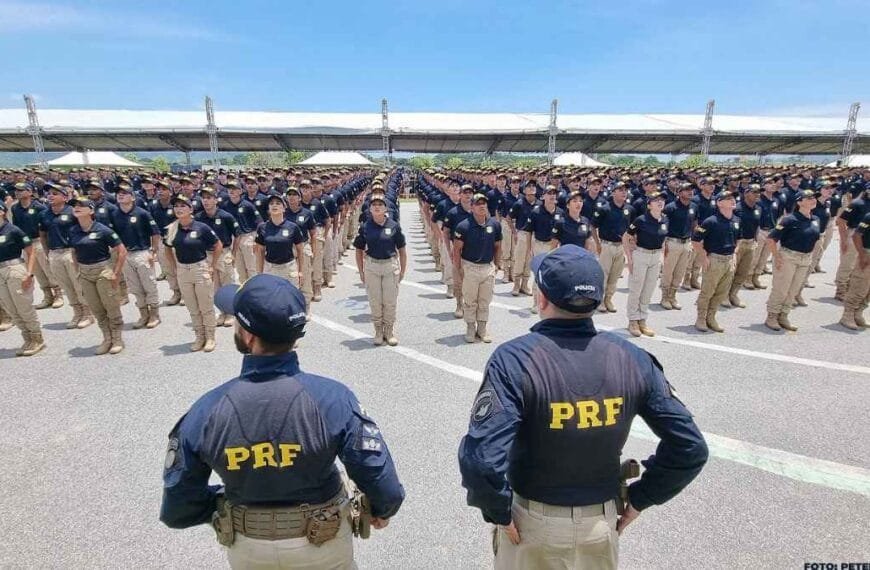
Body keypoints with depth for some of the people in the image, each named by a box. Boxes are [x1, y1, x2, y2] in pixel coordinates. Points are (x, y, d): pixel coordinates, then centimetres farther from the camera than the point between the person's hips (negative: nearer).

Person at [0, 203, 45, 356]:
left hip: (15, 270, -6)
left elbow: (31, 254, -8)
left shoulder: (13, 230, -8)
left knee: (25, 309, 1)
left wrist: (29, 274, -16)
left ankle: (38, 340, 14)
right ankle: (28, 340, 22)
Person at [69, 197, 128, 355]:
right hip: (85, 274, 6)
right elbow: (74, 252, 17)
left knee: (112, 308, 3)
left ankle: (117, 339, 18)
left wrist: (116, 274, -12)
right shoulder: (73, 231, 2)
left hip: (103, 271, -5)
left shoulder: (102, 230, -13)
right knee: (96, 310, 13)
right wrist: (78, 271, 9)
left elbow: (122, 251, -12)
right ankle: (107, 339, 26)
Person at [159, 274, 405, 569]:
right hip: (323, 543, -1)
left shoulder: (204, 412, -23)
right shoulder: (332, 399, -30)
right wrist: (384, 509, 0)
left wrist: (223, 501, 9)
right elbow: (380, 478, -23)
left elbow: (177, 511, -11)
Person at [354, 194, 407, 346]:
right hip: (371, 266, 1)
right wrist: (361, 271, 3)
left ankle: (390, 331, 21)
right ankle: (378, 331, 23)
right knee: (375, 301, 8)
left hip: (391, 266, -1)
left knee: (390, 301, 6)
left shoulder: (394, 225, -4)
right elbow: (359, 250, 6)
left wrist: (402, 270, 2)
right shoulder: (365, 227, -2)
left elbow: (402, 250, 2)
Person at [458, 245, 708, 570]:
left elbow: (481, 458, -32)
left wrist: (498, 513, -13)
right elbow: (690, 448, -8)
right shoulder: (631, 358, -13)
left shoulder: (514, 359, -26)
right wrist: (640, 499, 3)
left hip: (532, 522, -3)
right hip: (603, 522, 4)